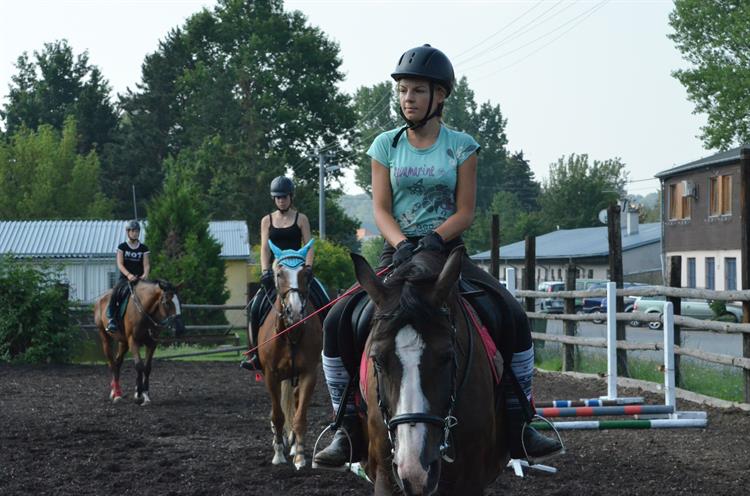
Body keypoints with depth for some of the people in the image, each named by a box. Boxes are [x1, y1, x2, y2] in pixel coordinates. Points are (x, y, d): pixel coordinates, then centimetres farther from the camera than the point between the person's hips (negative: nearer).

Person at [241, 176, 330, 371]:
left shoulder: (301, 219, 6)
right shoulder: (267, 221, 11)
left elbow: (309, 246, 0)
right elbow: (265, 248, 2)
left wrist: (308, 267, -17)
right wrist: (265, 271, -13)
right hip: (275, 270, 1)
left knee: (322, 302, -21)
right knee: (257, 307, -17)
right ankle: (255, 353, -10)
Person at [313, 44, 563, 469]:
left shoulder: (461, 146, 3)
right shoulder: (387, 145, 6)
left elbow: (465, 212, -2)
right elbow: (381, 209, 0)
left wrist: (435, 238, -21)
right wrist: (402, 244, -20)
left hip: (449, 251, -1)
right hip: (399, 252, 1)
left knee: (515, 318, -22)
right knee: (337, 322, -20)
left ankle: (517, 428, -11)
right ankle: (349, 430, -10)